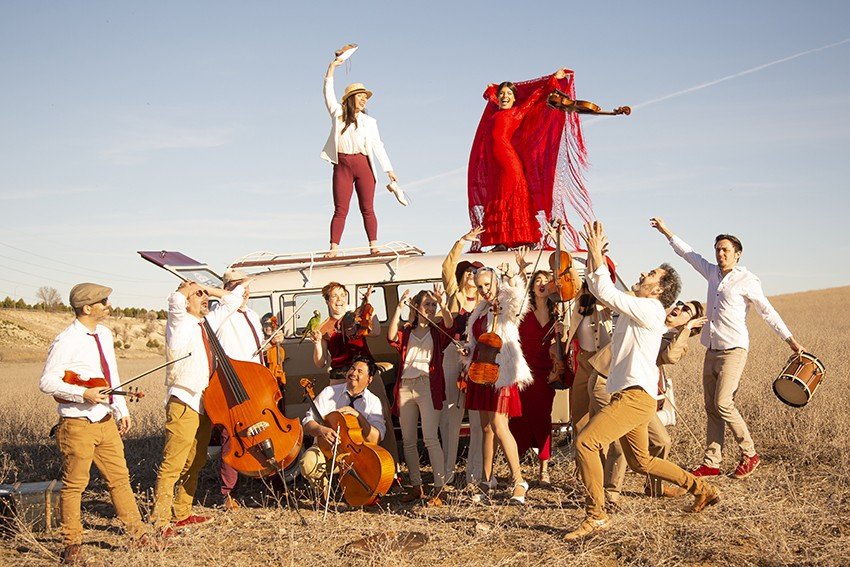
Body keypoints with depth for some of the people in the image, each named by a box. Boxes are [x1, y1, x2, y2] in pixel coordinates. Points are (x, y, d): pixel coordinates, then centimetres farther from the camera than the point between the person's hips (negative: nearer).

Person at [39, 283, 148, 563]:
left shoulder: (104, 334, 10)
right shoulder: (66, 341, -15)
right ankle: (72, 544, 16)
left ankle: (137, 534, 22)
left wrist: (122, 411, 16)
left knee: (120, 478, 13)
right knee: (74, 485, 4)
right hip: (78, 425, -7)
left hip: (106, 422, 7)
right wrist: (83, 394, -25)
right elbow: (47, 382, -16)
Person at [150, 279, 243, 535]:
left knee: (195, 463, 14)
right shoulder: (180, 322, -5)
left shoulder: (208, 322, 16)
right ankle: (161, 520, -8)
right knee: (173, 464, -10)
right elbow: (175, 300, -26)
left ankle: (182, 514, 23)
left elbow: (232, 300, 29)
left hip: (205, 402, 8)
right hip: (183, 402, -8)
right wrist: (190, 287, -11)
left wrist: (211, 290, 20)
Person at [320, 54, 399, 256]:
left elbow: (378, 145, 10)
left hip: (364, 165, 1)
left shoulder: (369, 121, 13)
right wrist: (331, 68, -2)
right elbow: (328, 93, 3)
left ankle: (373, 246, -1)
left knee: (367, 209, 0)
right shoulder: (338, 114, 11)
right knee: (340, 210, -4)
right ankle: (333, 248, -7)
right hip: (342, 165, -1)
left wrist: (389, 169, 3)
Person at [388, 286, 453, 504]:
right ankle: (416, 486, 18)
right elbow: (392, 336, -8)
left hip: (428, 386, -3)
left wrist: (442, 304, -29)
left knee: (430, 438, -13)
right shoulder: (406, 332, 15)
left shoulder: (437, 332, 11)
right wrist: (398, 309, -17)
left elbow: (449, 324, -12)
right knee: (408, 441, 7)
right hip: (405, 386, 3)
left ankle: (439, 488, -11)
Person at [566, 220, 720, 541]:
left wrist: (597, 255, -11)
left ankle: (596, 515, -18)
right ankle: (701, 489, 30)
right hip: (627, 395, 11)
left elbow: (606, 293, -17)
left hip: (636, 396, -11)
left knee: (585, 443, -21)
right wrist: (595, 254, 11)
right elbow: (599, 289, 22)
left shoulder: (651, 310, -10)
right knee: (641, 462, 19)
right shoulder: (634, 307, 18)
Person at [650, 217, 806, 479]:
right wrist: (666, 231, 28)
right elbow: (689, 253, 24)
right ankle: (711, 463, 7)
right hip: (711, 350, 7)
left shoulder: (746, 280, -5)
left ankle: (749, 454, -2)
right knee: (711, 407, 4)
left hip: (734, 349, -7)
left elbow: (767, 311, -3)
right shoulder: (713, 273, 12)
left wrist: (790, 340, -5)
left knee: (723, 403, -16)